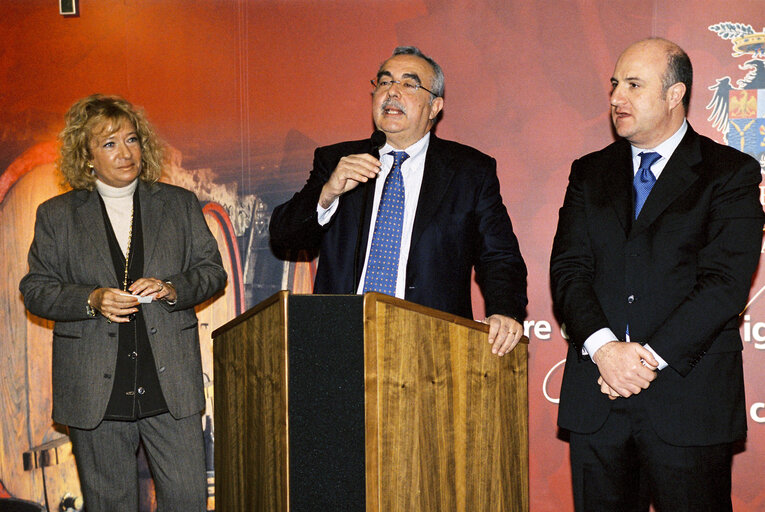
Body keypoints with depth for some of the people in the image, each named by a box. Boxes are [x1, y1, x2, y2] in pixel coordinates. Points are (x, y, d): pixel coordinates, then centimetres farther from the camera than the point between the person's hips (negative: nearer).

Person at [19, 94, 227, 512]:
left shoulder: (179, 204, 10)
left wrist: (171, 289, -11)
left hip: (170, 383, 1)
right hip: (95, 390, 0)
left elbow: (211, 271, 10)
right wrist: (92, 301, -13)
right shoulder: (56, 215, 7)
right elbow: (35, 290, 5)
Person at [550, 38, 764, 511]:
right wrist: (603, 347, -15)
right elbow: (568, 269, 2)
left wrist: (651, 357, -16)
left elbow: (725, 282, -9)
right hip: (596, 398, 3)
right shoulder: (590, 173, 13)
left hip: (690, 400, -3)